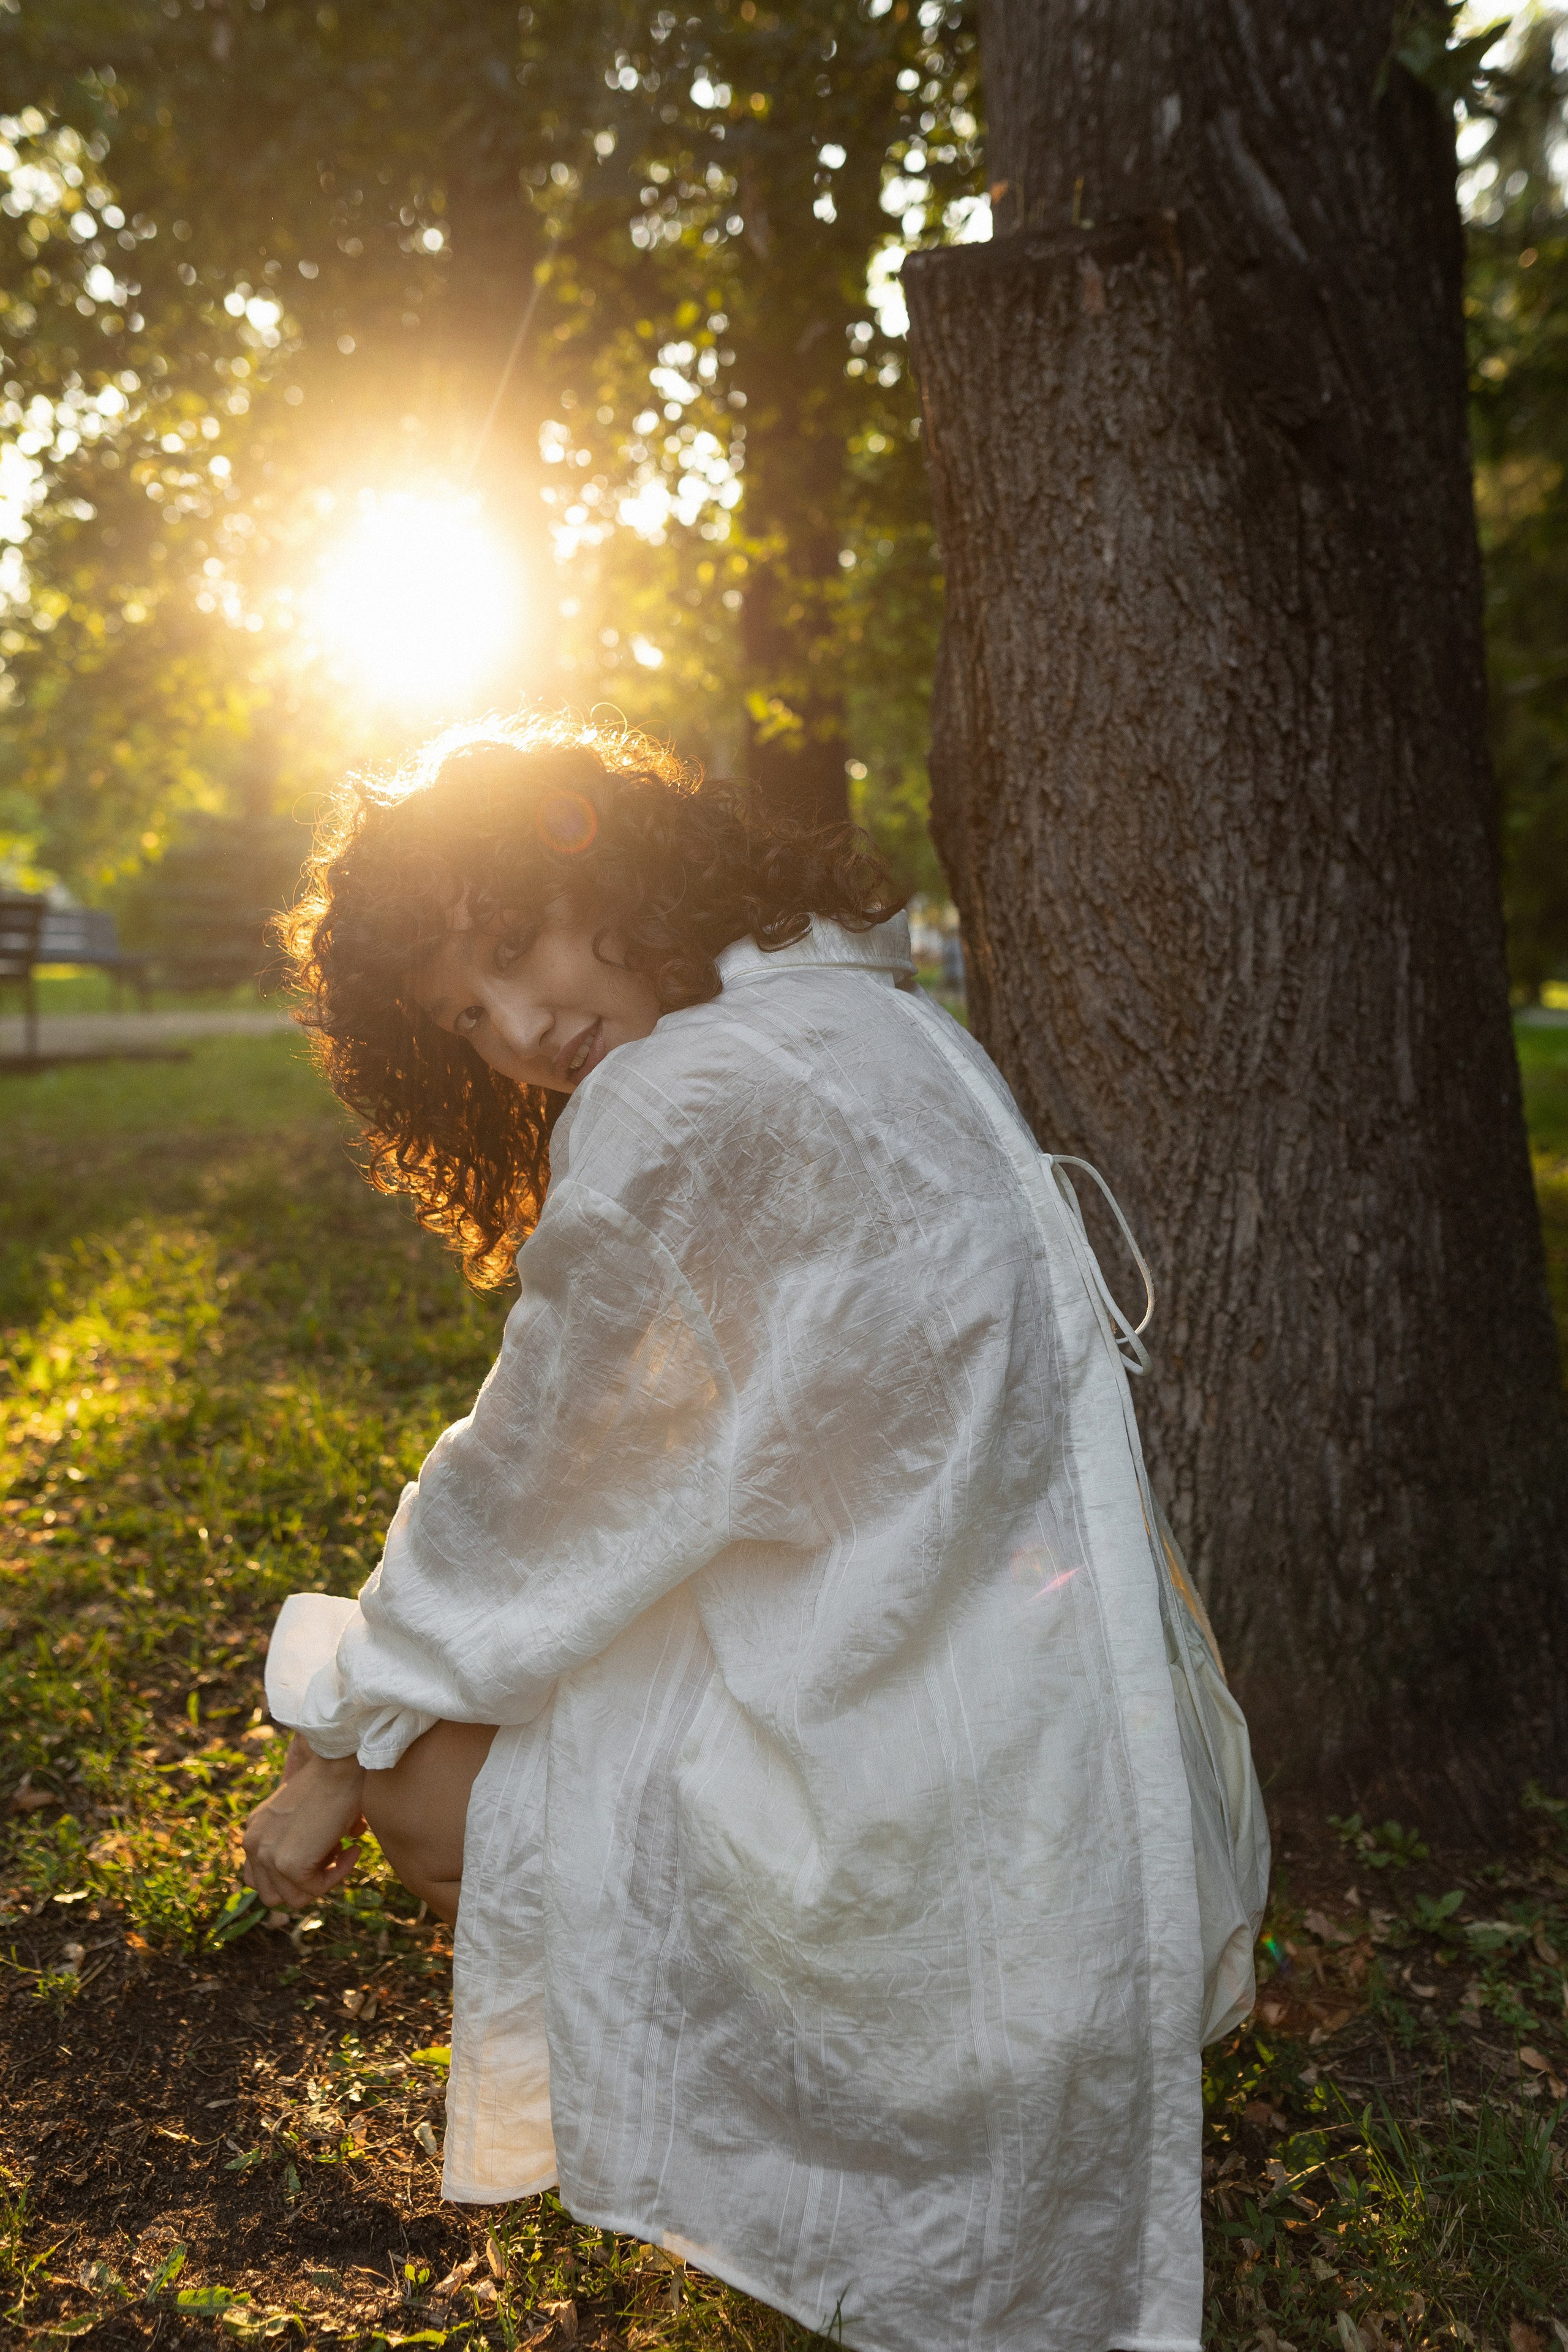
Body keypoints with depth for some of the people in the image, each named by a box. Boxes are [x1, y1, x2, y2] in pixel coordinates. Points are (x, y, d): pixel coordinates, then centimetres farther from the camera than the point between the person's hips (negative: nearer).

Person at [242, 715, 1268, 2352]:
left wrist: (344, 1746, 4)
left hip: (954, 1767, -10)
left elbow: (532, 1499, -12)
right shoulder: (861, 1014, 8)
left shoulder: (686, 1108, -22)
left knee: (429, 1791, 3)